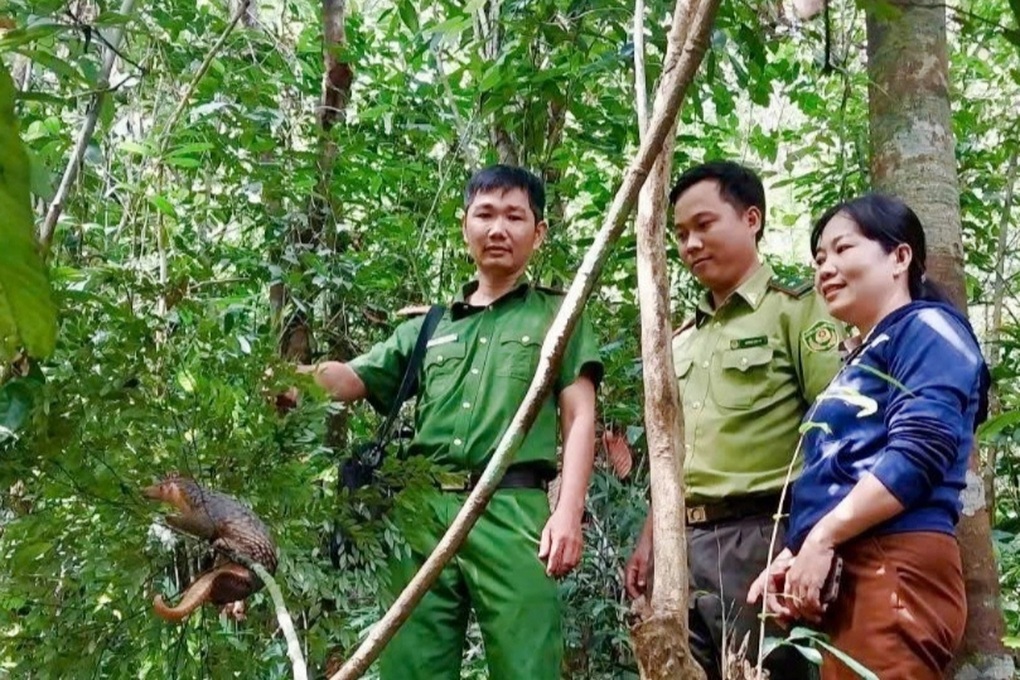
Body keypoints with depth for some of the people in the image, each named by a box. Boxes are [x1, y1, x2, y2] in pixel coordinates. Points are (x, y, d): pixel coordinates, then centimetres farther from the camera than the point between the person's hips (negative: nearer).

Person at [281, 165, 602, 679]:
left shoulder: (556, 315, 16)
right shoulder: (429, 327, 24)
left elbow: (579, 418, 7)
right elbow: (353, 378, 16)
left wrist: (569, 512, -7)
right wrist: (302, 376, -9)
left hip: (513, 511, -3)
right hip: (424, 512, 4)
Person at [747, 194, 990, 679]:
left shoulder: (927, 328, 0)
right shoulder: (861, 358, 26)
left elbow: (917, 452, -15)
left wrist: (822, 538, -14)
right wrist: (793, 557, 10)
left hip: (896, 569, -9)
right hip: (840, 575, 9)